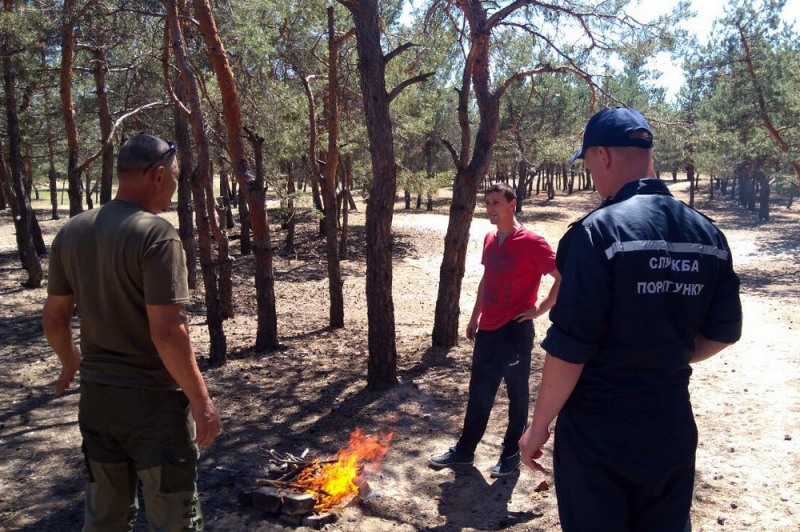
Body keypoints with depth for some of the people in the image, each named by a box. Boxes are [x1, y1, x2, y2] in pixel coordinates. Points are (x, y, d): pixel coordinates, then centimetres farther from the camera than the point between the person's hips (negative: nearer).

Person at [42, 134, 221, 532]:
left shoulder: (72, 232, 2)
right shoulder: (155, 233, -19)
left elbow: (53, 318, 9)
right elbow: (166, 333, -23)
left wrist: (70, 363, 28)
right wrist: (201, 401, -14)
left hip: (96, 395, 7)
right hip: (154, 399, -7)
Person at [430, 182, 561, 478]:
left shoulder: (531, 242, -14)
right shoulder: (489, 240, 9)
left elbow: (563, 278, -16)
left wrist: (539, 309, -13)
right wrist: (475, 317, 19)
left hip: (516, 331, -7)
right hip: (488, 330, 7)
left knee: (517, 394, 8)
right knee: (478, 393, 15)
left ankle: (511, 454, 23)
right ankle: (464, 450, 27)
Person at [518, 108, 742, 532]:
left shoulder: (598, 231, -19)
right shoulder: (708, 235, 0)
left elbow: (569, 348, -20)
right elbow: (724, 333, 7)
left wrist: (538, 426, -9)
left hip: (598, 428, -5)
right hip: (672, 424, 6)